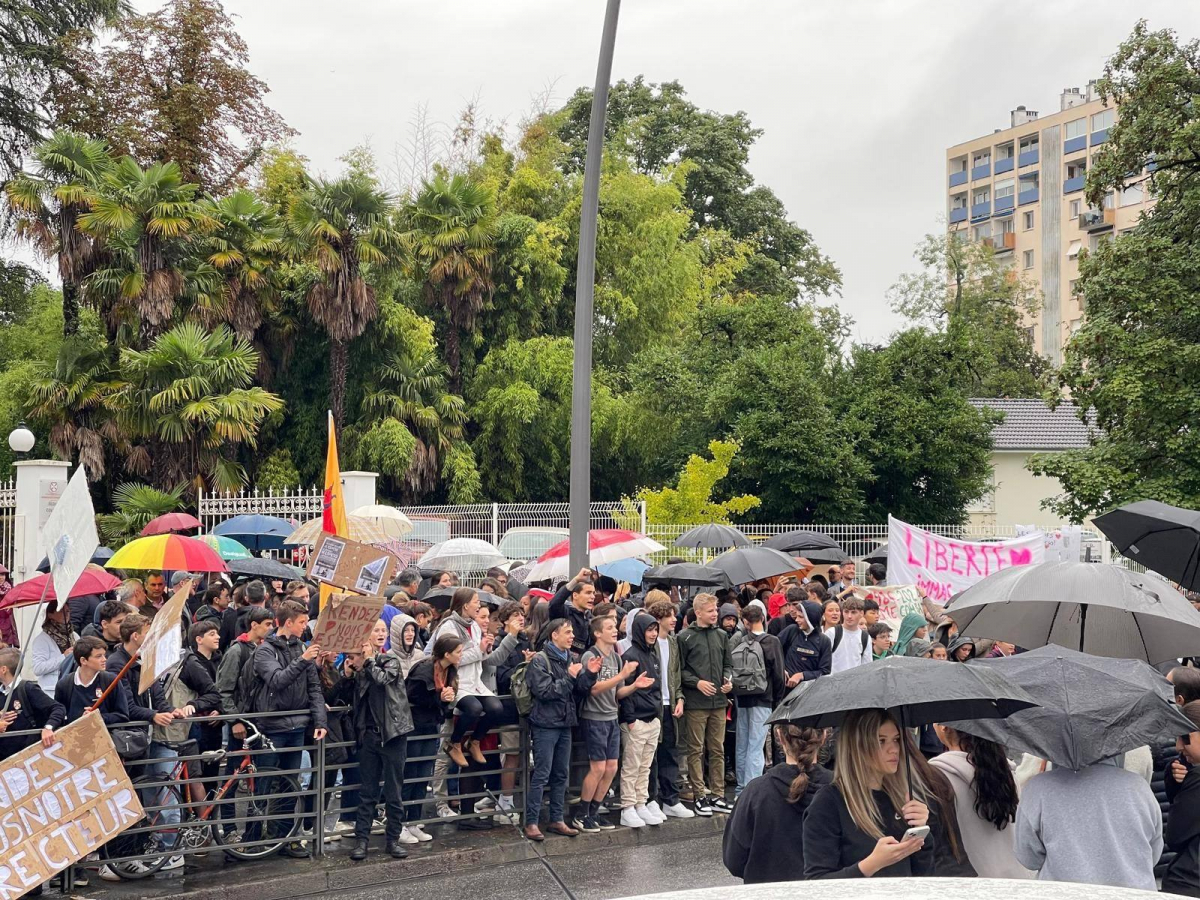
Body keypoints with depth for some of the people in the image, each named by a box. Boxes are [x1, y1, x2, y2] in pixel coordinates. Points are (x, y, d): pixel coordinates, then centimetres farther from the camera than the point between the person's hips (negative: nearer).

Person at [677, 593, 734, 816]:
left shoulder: (721, 636, 12)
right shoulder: (685, 637, -5)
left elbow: (728, 664, 18)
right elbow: (679, 669, -5)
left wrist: (728, 679, -1)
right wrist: (697, 682, -16)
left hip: (719, 701, 5)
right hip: (696, 703, -5)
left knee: (717, 750, 10)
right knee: (696, 750, 2)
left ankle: (717, 795, 18)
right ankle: (699, 796, 9)